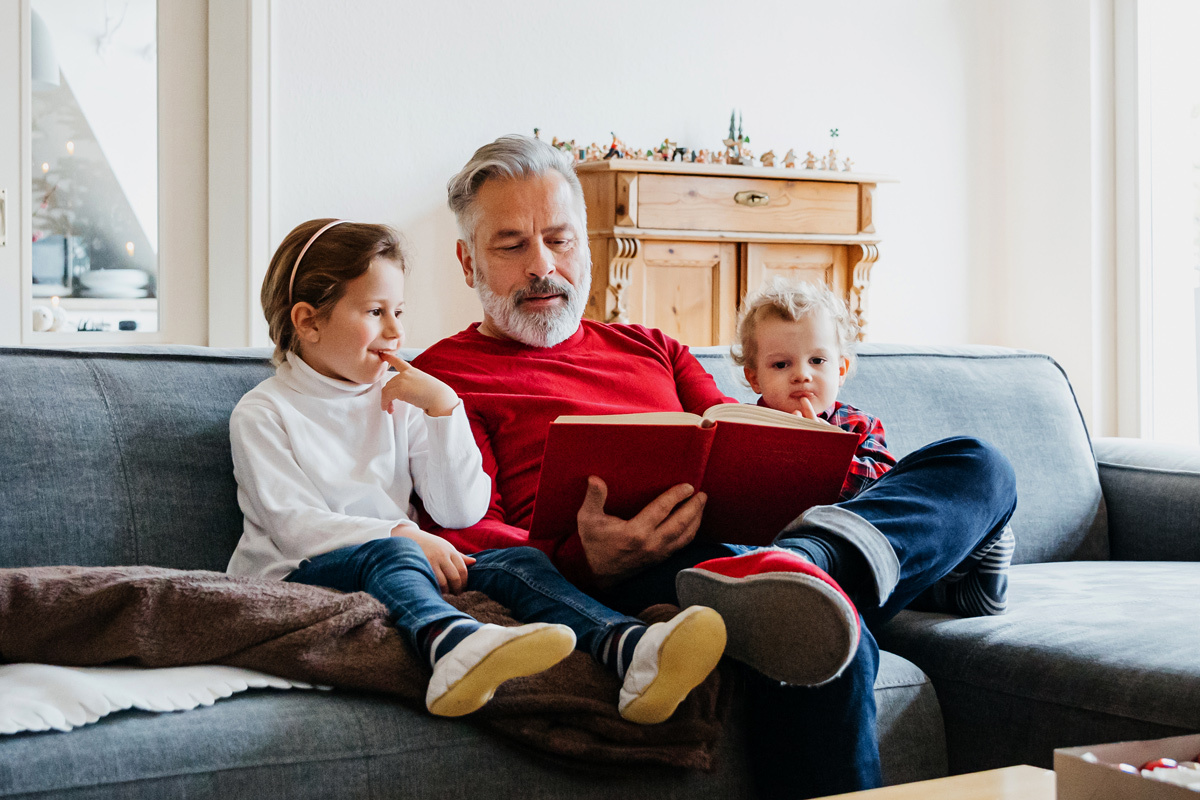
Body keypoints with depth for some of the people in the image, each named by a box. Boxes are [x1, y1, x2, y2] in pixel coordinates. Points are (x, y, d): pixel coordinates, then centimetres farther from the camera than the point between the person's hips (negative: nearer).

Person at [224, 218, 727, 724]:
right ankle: (452, 645, -72)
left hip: (401, 564, 5)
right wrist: (404, 535, -24)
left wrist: (443, 407, -2)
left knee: (516, 562, -20)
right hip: (299, 574, -5)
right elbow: (293, 524, -12)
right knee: (390, 553, -36)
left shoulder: (399, 400, 16)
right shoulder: (262, 413, 3)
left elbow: (462, 511, 7)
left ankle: (631, 651, -51)